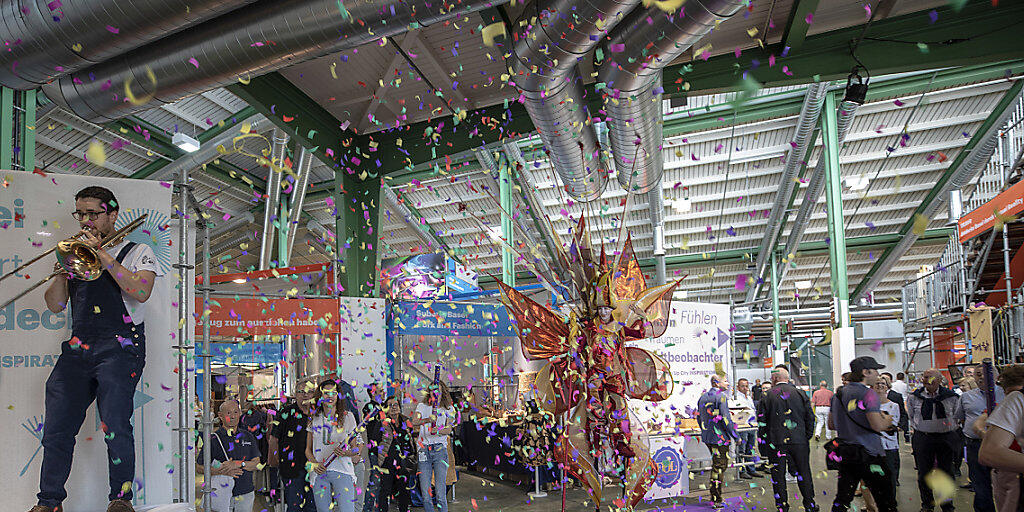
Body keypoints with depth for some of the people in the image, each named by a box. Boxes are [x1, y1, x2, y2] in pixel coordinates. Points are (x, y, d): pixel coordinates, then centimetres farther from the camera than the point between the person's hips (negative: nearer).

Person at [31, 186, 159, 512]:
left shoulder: (137, 251, 9)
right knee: (56, 430, 1)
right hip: (77, 349, 5)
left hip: (119, 348, -5)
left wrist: (102, 255, -9)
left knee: (115, 426, -15)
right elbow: (54, 305, 15)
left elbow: (141, 292, -12)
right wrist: (65, 269, -1)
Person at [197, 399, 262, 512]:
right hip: (221, 497, -3)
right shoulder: (213, 439, -3)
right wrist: (221, 471, -18)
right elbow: (199, 467, -5)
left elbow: (257, 463, 3)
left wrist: (238, 464, -15)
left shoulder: (248, 436, 7)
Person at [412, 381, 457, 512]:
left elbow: (449, 429, -4)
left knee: (440, 489, -8)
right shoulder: (422, 406, 11)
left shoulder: (449, 409, 9)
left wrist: (438, 430, -25)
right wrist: (427, 420, -25)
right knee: (424, 488, 1)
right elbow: (414, 422, -6)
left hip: (440, 449, -1)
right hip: (424, 450, 1)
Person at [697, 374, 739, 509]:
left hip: (707, 437, 9)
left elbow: (699, 417, 17)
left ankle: (715, 497, 28)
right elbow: (725, 418, -19)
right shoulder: (721, 396, -14)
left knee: (717, 465, 20)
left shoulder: (703, 396, 11)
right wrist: (736, 436, -11)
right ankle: (716, 500, 3)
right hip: (720, 437, -9)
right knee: (719, 467, -1)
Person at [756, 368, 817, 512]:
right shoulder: (800, 394, 2)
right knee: (803, 473, 14)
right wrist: (807, 437, 13)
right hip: (799, 441, 2)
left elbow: (762, 421, -3)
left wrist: (764, 441, 5)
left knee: (778, 476, 7)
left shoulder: (767, 396, -4)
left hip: (776, 442, -2)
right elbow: (810, 417, 5)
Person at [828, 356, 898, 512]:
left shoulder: (838, 394, 9)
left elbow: (831, 425, 15)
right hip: (867, 454, -7)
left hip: (844, 452, 7)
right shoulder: (867, 394, -13)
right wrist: (887, 421, -1)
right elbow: (877, 426, -21)